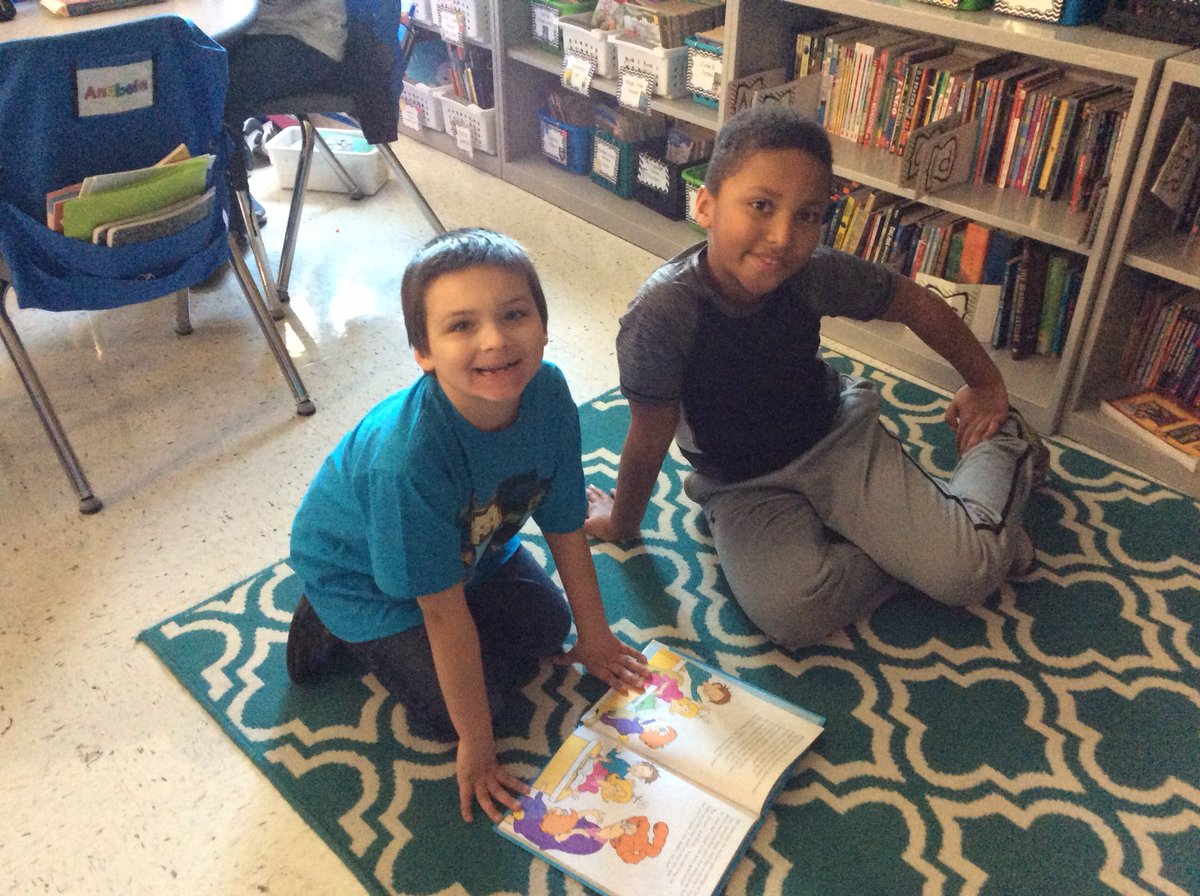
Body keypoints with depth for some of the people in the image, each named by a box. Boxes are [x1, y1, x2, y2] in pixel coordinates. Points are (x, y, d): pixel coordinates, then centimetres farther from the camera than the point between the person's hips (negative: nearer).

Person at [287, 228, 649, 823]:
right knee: (448, 710, -12)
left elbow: (566, 528, -11)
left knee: (548, 625, 12)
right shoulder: (409, 458, -43)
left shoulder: (547, 393, -27)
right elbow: (445, 614, -33)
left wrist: (593, 636, 2)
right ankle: (338, 630, 11)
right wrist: (476, 745, -21)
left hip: (470, 545, 6)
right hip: (357, 570, -6)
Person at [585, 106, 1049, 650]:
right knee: (789, 615, -29)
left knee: (967, 572, -14)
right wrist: (621, 524, 0)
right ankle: (905, 546, -3)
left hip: (838, 436, 2)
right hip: (740, 486, -1)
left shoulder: (817, 273, -19)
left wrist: (987, 386, 14)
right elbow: (649, 440, -15)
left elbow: (919, 307, 1)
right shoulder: (661, 312, -29)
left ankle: (1002, 447, 18)